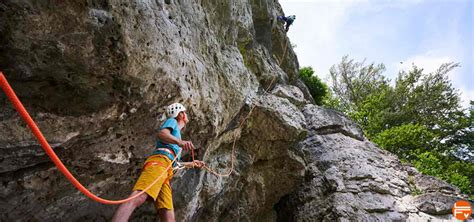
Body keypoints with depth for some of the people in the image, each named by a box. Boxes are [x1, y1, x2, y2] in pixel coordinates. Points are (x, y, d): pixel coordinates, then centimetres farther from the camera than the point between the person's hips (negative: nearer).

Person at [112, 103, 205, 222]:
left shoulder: (176, 134, 41)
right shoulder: (172, 121, 19)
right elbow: (162, 134, -6)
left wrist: (192, 163, 54)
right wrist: (179, 142, -25)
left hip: (167, 170, 8)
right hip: (159, 161, -8)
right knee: (138, 197, -33)